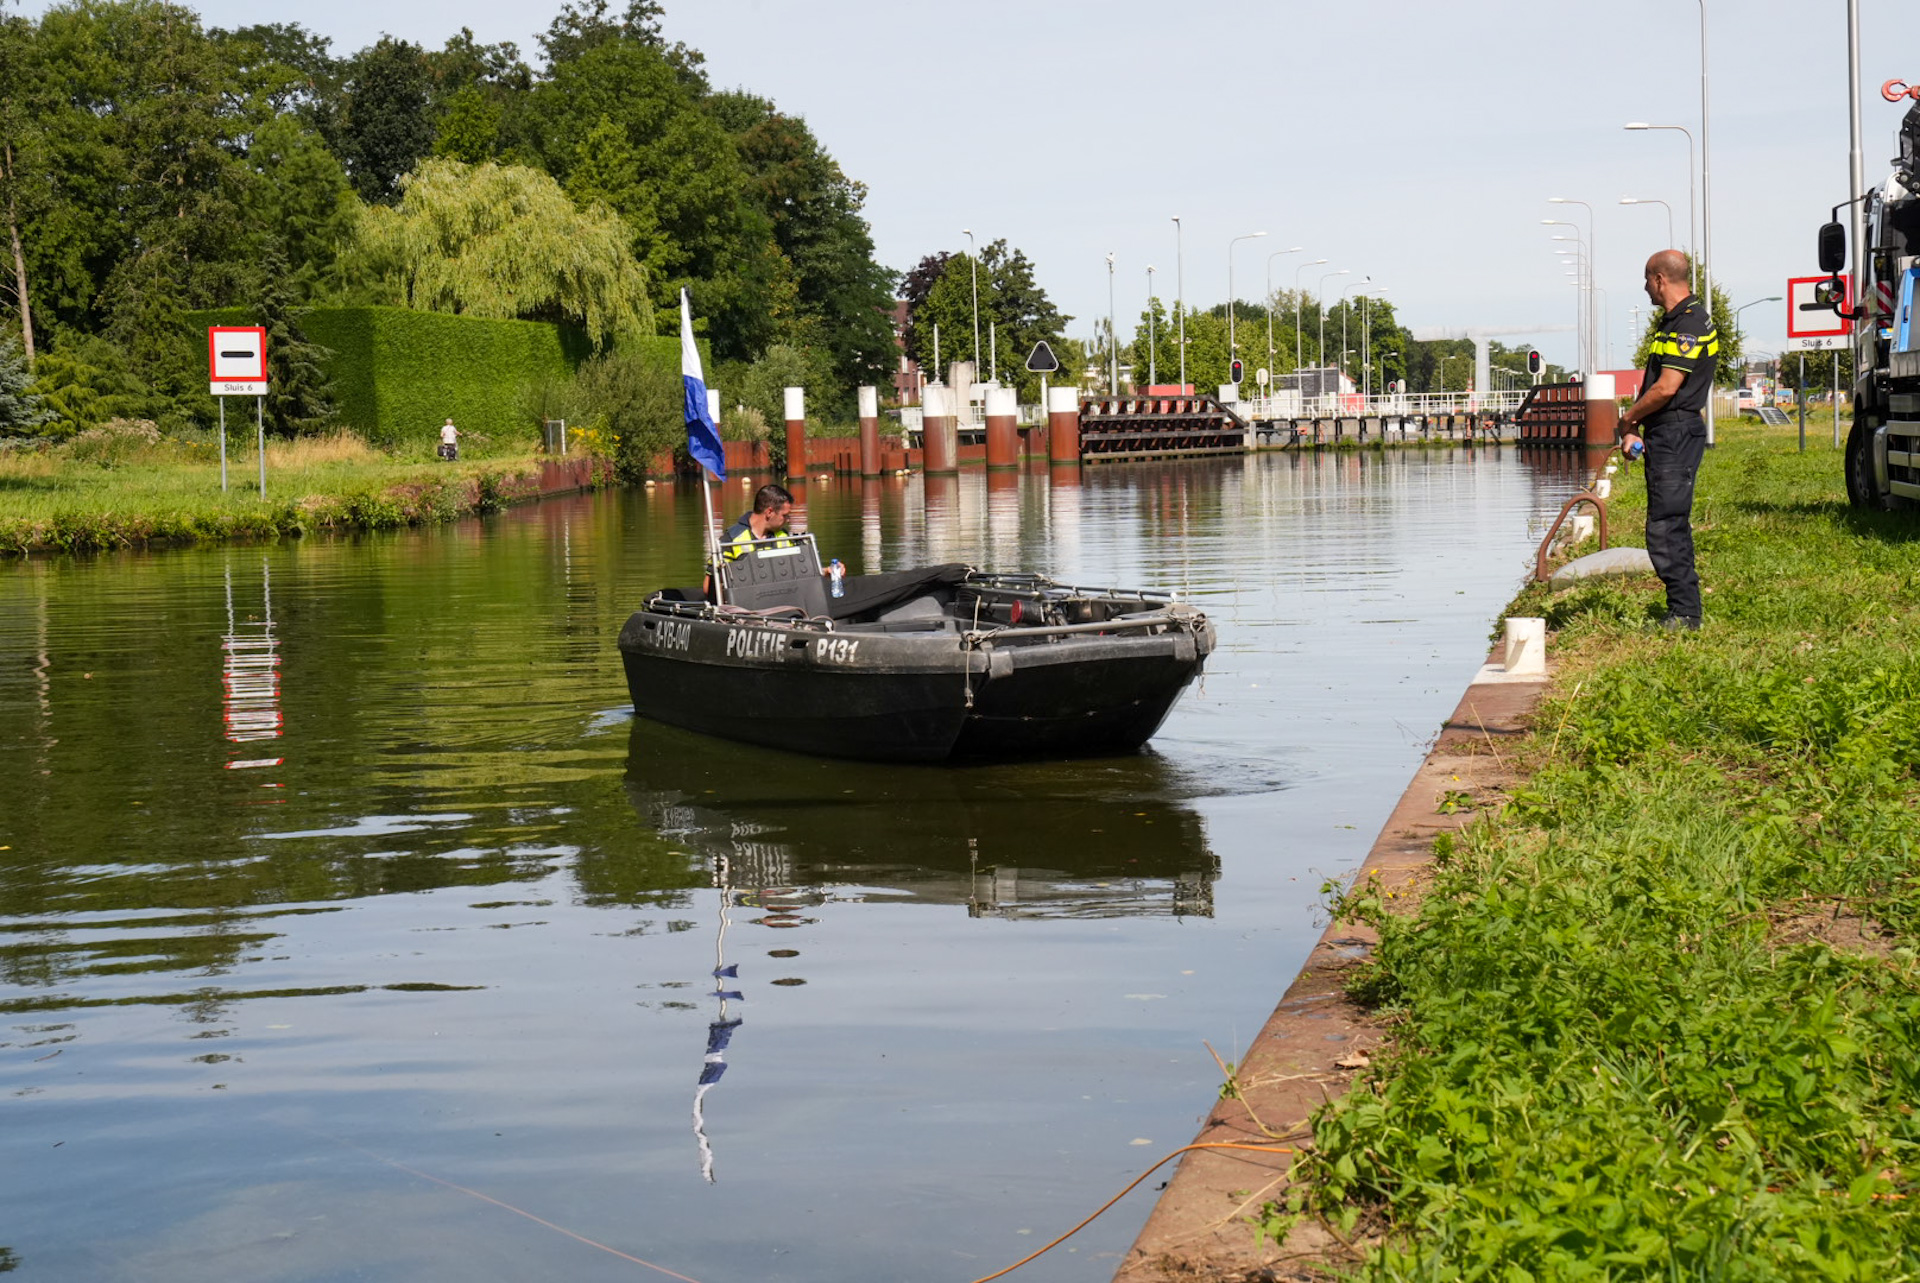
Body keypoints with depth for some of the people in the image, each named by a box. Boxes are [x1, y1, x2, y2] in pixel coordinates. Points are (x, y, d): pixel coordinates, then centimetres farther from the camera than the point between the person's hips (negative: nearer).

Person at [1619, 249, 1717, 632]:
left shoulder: (1689, 323, -15)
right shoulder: (1675, 320, 18)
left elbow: (1666, 388, -20)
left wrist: (1628, 418, -6)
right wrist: (1636, 429, 11)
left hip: (1677, 435, -11)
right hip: (1665, 435, 11)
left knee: (1665, 528, -11)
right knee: (1670, 526, 13)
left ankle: (1684, 614, -9)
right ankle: (1683, 612, 17)